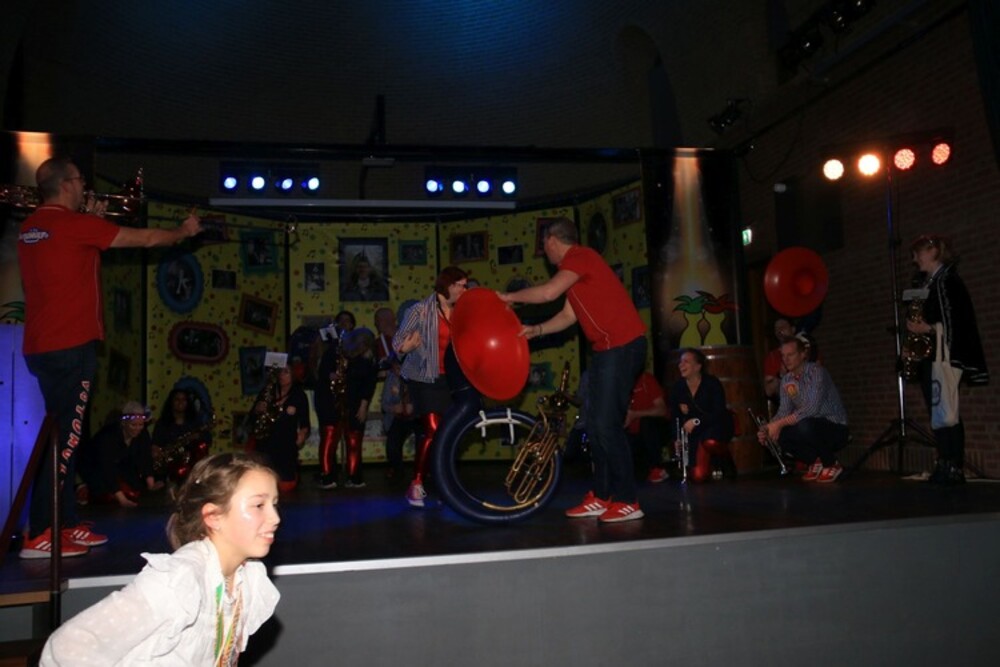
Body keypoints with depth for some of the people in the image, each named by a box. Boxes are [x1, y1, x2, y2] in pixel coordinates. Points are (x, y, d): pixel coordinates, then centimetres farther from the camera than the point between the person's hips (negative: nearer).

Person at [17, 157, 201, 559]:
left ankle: (67, 523, 19)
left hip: (40, 347, 9)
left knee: (64, 435, 13)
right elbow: (146, 239, -2)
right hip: (71, 346, -9)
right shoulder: (74, 224, -10)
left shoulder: (29, 228, 13)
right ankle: (39, 534, -3)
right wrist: (184, 232, 14)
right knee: (65, 437, -6)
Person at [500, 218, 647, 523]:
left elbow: (547, 293, -23)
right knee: (595, 424, 11)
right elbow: (568, 316, 17)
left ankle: (628, 502, 0)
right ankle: (601, 497, 18)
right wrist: (536, 330, 4)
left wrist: (509, 297, -9)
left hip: (622, 346, -10)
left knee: (607, 424, -8)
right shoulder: (575, 264, 20)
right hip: (607, 349, 10)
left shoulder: (579, 256, -11)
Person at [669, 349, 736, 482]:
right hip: (696, 432, 3)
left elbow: (719, 413, -22)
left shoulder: (712, 382, -16)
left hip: (717, 425, -3)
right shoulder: (677, 387, -5)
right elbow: (675, 415, 8)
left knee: (710, 442, -40)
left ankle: (728, 464, -4)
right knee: (699, 476, -11)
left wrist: (697, 421, -30)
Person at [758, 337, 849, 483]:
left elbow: (811, 408, -31)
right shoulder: (786, 380, 3)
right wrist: (767, 428, -20)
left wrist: (780, 423, -34)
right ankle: (815, 461, 5)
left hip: (835, 428, -6)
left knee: (804, 425, -36)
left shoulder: (816, 372, -19)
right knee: (778, 435, -16)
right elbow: (784, 411, -1)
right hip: (813, 428, 7)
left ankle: (831, 464, -10)